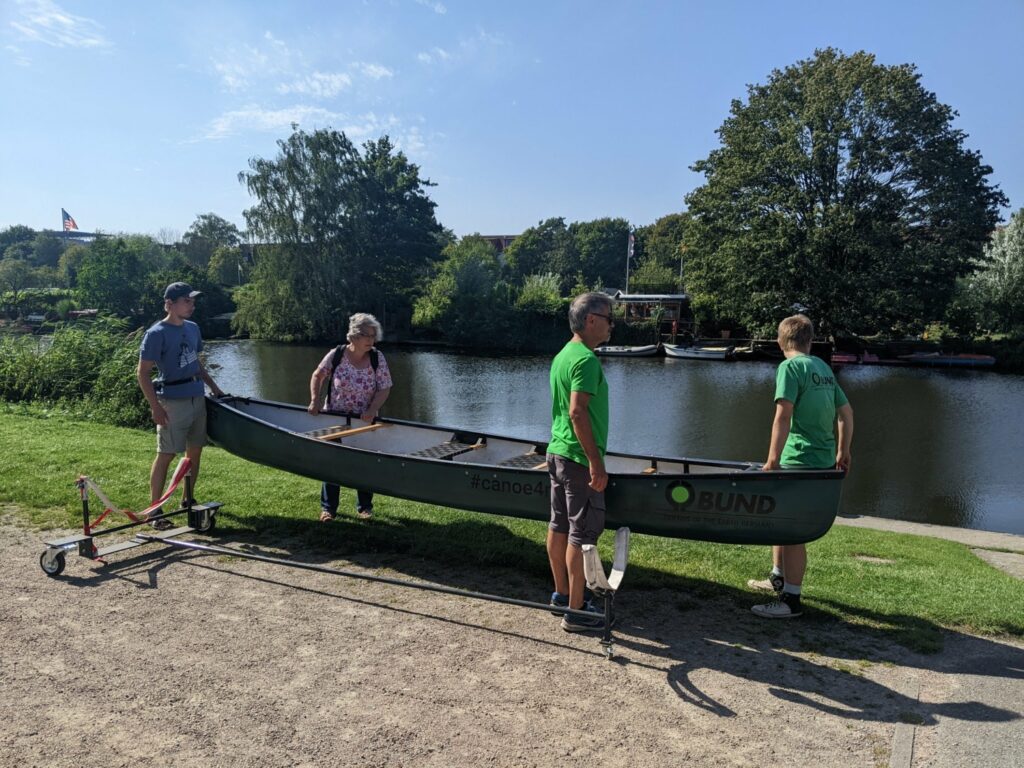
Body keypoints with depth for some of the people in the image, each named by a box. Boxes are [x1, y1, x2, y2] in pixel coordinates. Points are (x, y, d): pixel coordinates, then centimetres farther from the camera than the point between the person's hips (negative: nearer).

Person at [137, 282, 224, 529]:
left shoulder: (193, 328, 10)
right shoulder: (157, 334, -12)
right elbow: (143, 373, -13)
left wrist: (213, 387, 20)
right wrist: (155, 407, -19)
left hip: (197, 398, 7)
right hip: (173, 402, -7)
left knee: (195, 451, 13)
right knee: (166, 455, -3)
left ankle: (187, 500, 27)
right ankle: (154, 511, 6)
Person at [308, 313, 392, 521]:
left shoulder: (377, 359, -11)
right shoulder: (336, 355, -12)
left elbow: (385, 389, -11)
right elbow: (317, 376, 1)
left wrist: (372, 410, -24)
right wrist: (315, 400, -10)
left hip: (365, 421, 0)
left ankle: (364, 506, 26)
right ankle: (328, 508, 21)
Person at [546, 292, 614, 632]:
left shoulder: (562, 355, 13)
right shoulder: (585, 359, -18)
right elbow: (578, 412, -26)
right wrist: (595, 460, -24)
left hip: (557, 452, 10)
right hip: (578, 458, -10)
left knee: (559, 526, 15)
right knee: (582, 533, -3)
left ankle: (562, 594, 28)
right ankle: (575, 611, 5)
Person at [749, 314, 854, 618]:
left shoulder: (791, 366, -9)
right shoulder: (824, 367, 15)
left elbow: (783, 416, -20)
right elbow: (846, 412, 18)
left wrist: (772, 461, -19)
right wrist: (843, 451, 26)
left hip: (801, 460, -9)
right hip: (824, 459, 9)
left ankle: (790, 600, 3)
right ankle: (778, 578, 34)